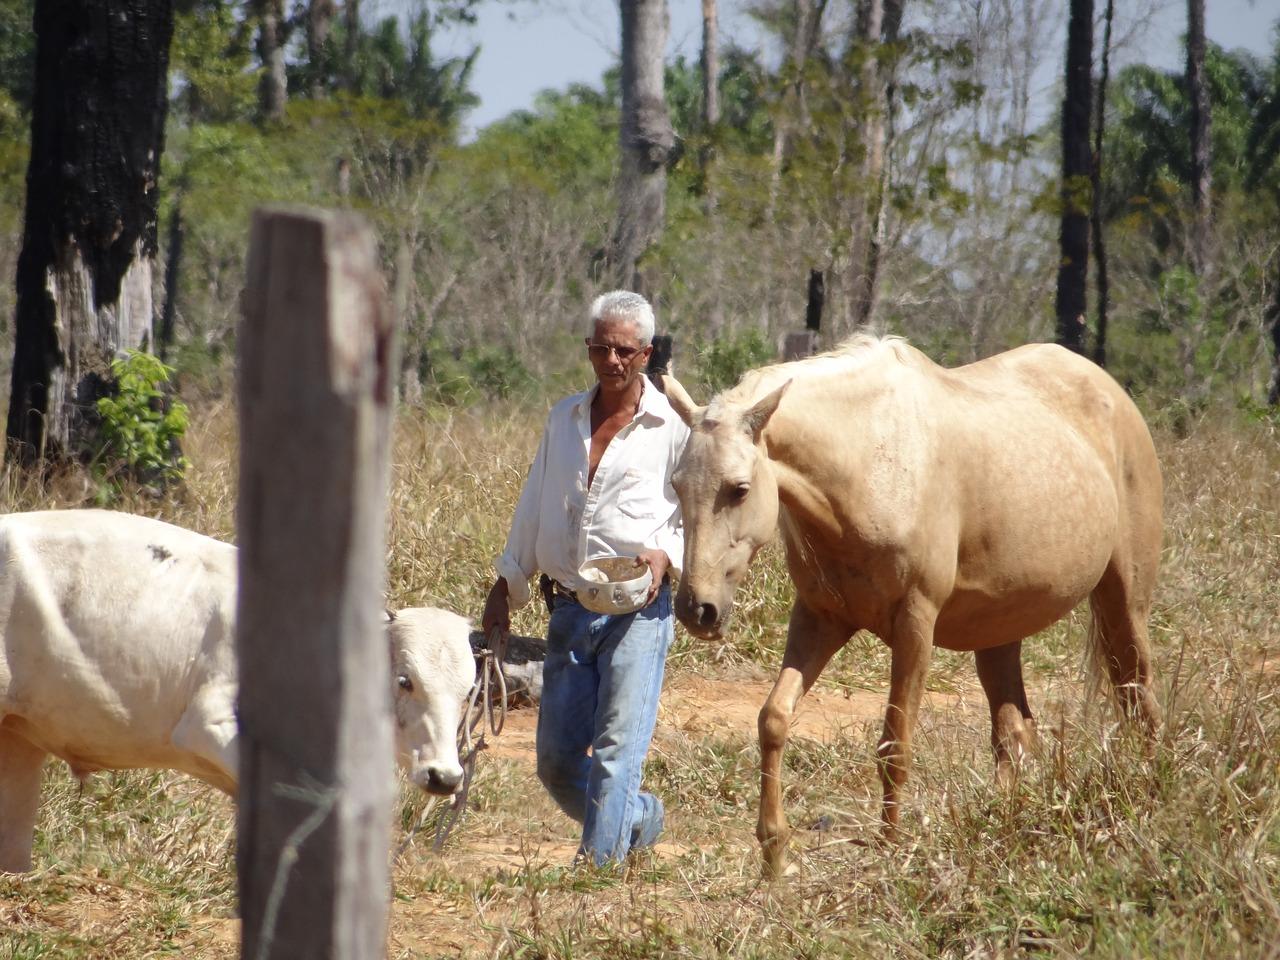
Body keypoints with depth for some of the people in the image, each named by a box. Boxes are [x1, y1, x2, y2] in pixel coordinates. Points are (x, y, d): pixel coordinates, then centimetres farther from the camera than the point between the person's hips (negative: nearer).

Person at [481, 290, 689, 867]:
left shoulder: (673, 427, -2)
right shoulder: (564, 419, 14)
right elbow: (533, 509, 23)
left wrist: (667, 555, -17)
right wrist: (505, 587, 23)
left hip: (637, 610, -6)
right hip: (568, 609, 6)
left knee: (617, 748, -13)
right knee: (556, 759, 8)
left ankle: (600, 861, -12)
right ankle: (639, 819, 30)